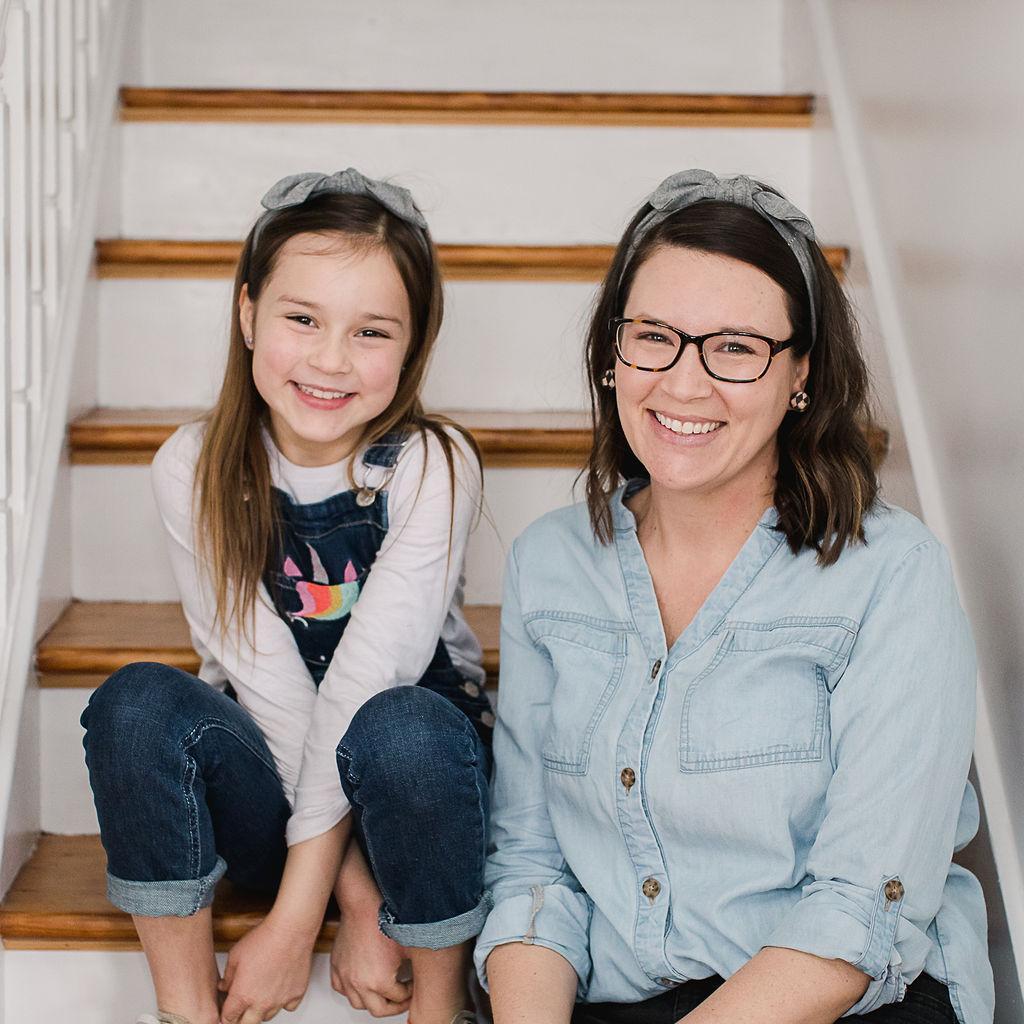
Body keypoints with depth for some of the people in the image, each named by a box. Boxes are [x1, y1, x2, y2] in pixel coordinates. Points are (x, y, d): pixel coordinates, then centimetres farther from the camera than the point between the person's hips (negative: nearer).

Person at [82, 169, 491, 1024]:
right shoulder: (195, 470, -10)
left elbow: (365, 684, -22)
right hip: (271, 782, 2)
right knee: (138, 701, -25)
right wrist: (357, 893, -21)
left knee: (406, 729, -35)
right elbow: (265, 681, -15)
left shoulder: (433, 467, -16)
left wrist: (294, 918, -25)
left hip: (416, 780, -2)